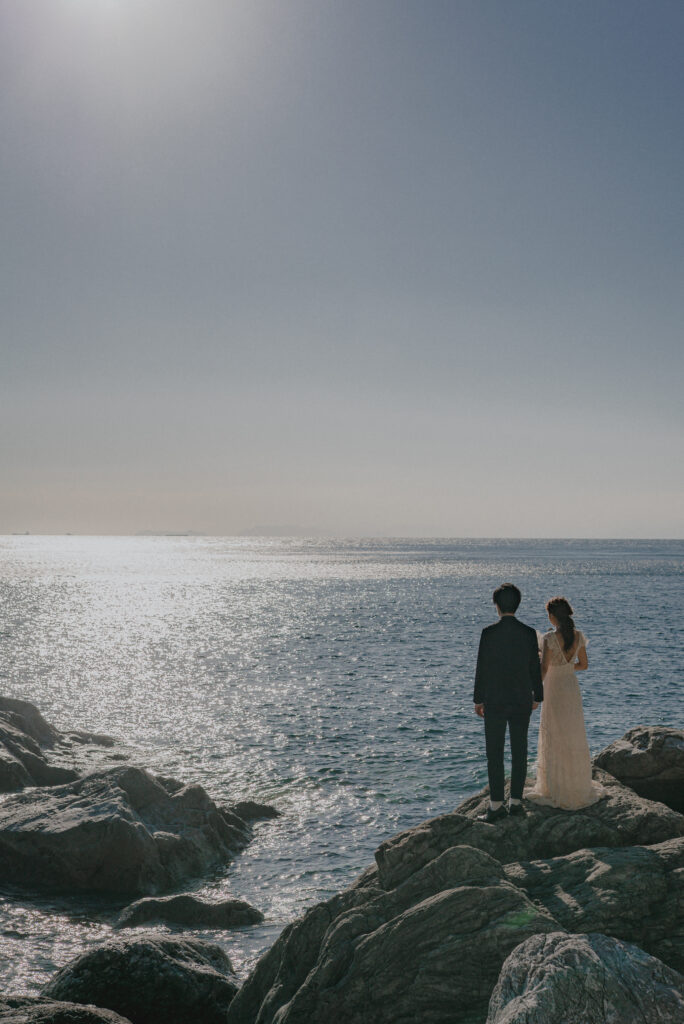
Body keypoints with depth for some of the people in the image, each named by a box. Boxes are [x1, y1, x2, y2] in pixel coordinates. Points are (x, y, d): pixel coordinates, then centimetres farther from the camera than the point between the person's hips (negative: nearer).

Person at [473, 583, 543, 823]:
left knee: (494, 753, 2)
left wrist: (478, 700, 2)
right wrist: (537, 696, 16)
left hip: (494, 701, -3)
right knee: (519, 751, 11)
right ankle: (516, 801, 15)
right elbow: (535, 668, 2)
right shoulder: (529, 633, -4)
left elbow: (482, 668, -8)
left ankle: (496, 805, 1)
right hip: (522, 701, 3)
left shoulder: (489, 633, -11)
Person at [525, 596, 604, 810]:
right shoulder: (579, 635, -2)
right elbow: (584, 664, 9)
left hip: (554, 690, -6)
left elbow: (543, 669, -23)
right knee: (574, 738, 18)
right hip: (573, 688, 6)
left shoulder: (549, 638, -20)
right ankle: (580, 787, 27)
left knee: (555, 741, 5)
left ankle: (559, 793, 11)